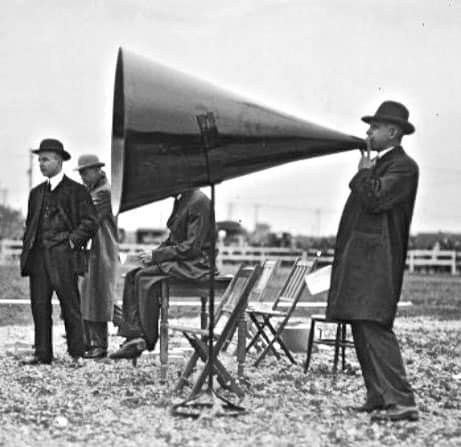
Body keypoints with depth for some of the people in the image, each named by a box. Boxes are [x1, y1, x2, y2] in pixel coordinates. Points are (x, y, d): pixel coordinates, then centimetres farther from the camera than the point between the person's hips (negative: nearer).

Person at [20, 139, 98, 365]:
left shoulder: (76, 191, 1)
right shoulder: (36, 193, 19)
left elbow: (90, 223, -2)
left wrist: (72, 241, -10)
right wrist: (27, 248, 11)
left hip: (64, 256, -5)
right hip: (38, 257, 5)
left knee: (70, 307, -2)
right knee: (39, 306, 2)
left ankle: (77, 354, 4)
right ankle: (42, 353, 7)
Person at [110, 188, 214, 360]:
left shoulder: (199, 202, -16)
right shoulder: (181, 200, 14)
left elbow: (192, 247, -20)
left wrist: (156, 255, -17)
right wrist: (155, 252, 1)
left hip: (195, 264, -10)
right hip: (181, 259, 10)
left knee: (144, 276, -24)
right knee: (132, 276, -4)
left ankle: (148, 339, -15)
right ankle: (134, 336, -13)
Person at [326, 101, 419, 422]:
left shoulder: (403, 166, -7)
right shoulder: (378, 164, 22)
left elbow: (375, 200, -19)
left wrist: (364, 173, -6)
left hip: (377, 260, -10)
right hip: (359, 259, 10)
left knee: (374, 327, -17)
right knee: (363, 329, 9)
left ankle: (401, 402, -18)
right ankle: (378, 399, 12)